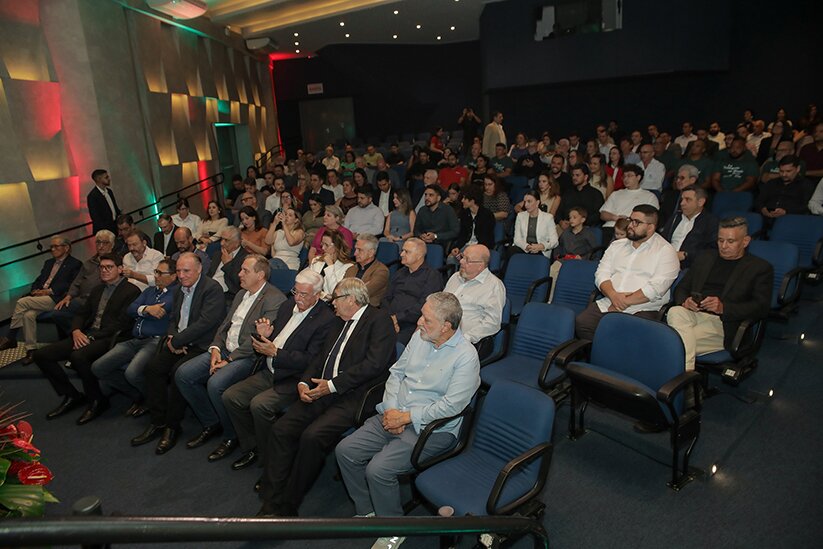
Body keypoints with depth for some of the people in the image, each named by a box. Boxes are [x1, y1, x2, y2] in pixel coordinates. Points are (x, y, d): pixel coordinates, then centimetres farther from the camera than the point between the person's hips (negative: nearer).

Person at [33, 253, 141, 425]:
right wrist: (76, 331, -3)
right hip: (86, 336, 9)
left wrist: (92, 337, -17)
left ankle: (97, 401, -13)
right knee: (41, 355, -4)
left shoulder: (131, 291, -5)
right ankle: (71, 396, 8)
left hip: (110, 338, -8)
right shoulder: (97, 289, 22)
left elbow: (121, 324, -13)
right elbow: (81, 314, 19)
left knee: (78, 356, -35)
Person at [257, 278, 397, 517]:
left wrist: (332, 385, -15)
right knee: (281, 429, -10)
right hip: (322, 391, 8)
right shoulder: (340, 323, 22)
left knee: (312, 436, -26)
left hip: (353, 396, -8)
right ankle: (272, 502, -2)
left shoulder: (378, 319, -4)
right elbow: (321, 357, 21)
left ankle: (287, 504, -8)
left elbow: (375, 363, -15)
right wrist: (304, 382, 1)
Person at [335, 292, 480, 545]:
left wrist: (405, 417, -15)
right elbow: (396, 373, 11)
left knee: (378, 469, -23)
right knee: (345, 450, -5)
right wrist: (391, 410, -4)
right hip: (394, 416, 7)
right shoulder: (420, 337, 6)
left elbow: (450, 406, -20)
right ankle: (367, 512, 16)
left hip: (430, 429, -7)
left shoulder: (466, 357, -16)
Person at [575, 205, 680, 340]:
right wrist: (613, 295, -11)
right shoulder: (617, 245, 20)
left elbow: (656, 288, -9)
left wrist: (625, 302, -12)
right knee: (581, 323, -22)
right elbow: (601, 274, 9)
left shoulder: (665, 251, 3)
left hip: (642, 310, -4)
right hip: (607, 304, 4)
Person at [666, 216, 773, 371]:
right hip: (692, 313, 4)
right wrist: (684, 300, -5)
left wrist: (723, 307, -18)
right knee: (675, 312, -34)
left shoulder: (761, 267, 12)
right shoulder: (705, 257, 25)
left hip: (722, 323, -4)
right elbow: (681, 288, 22)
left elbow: (761, 308, -1)